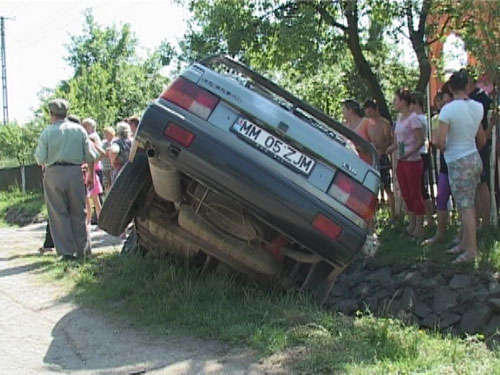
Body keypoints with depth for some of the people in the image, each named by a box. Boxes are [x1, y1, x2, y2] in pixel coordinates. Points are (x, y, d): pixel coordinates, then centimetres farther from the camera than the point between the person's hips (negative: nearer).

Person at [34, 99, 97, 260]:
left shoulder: (47, 132, -2)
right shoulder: (79, 130, 6)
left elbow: (40, 159, -3)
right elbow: (90, 156, 6)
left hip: (54, 174, -2)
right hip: (75, 173, 2)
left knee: (59, 214, 4)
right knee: (78, 213, 10)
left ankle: (66, 251, 1)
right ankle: (82, 249, 13)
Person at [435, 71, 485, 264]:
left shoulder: (448, 110, -17)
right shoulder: (477, 107, 4)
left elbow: (439, 142, -21)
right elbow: (482, 140, 14)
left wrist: (444, 149, 0)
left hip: (458, 163, -7)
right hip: (475, 159, 7)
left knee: (465, 206, -4)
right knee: (468, 205, 15)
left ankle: (471, 250, -2)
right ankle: (465, 242, 24)